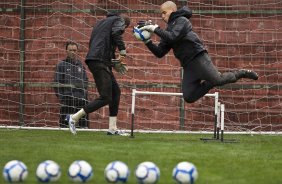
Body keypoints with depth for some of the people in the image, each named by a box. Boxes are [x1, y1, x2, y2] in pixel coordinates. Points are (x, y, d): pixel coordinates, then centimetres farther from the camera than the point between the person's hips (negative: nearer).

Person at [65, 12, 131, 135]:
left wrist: (113, 62, 23)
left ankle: (112, 128, 12)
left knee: (115, 91, 14)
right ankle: (74, 117, -8)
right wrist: (122, 51, -11)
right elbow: (116, 33, -14)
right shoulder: (119, 20, 8)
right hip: (100, 62, -10)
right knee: (105, 98, -10)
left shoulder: (100, 23, 31)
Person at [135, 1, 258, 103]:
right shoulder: (169, 30, 23)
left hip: (198, 58, -8)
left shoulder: (181, 20, -1)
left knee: (217, 79, -20)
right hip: (188, 66, 8)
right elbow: (159, 53, 17)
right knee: (189, 97, -6)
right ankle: (210, 83, 11)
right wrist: (147, 42, 4)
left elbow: (173, 37, -20)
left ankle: (241, 73, 5)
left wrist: (155, 29, -17)